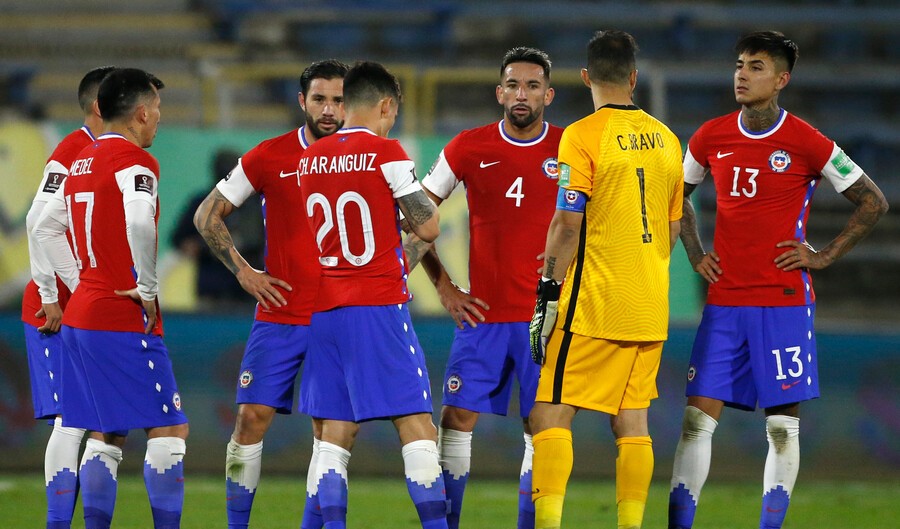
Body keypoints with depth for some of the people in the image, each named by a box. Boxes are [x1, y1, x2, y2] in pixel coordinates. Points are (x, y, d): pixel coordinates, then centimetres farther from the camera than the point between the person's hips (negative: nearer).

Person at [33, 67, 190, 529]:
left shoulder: (82, 161, 15)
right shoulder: (135, 161, -12)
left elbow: (45, 227, 23)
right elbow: (139, 225, -30)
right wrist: (148, 289, -18)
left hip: (80, 316, 9)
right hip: (126, 319, -9)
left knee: (105, 434, 11)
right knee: (169, 427, -4)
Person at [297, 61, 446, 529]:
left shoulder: (309, 158, 10)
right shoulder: (386, 153, -8)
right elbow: (428, 227, -4)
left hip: (323, 310, 6)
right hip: (379, 306, -6)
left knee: (334, 434, 5)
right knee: (416, 427, -4)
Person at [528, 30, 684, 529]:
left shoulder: (582, 136, -9)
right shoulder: (665, 139, 9)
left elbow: (567, 223, -13)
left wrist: (548, 293, -9)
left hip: (591, 304, -6)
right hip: (650, 309, 6)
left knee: (552, 414, -3)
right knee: (632, 420, 8)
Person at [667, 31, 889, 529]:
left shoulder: (807, 143, -6)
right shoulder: (710, 138, 6)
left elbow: (873, 202, 1)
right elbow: (678, 195, 24)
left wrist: (823, 257, -4)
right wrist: (695, 254, 12)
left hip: (784, 303, -3)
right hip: (724, 301, 3)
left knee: (782, 426, -1)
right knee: (697, 417, -1)